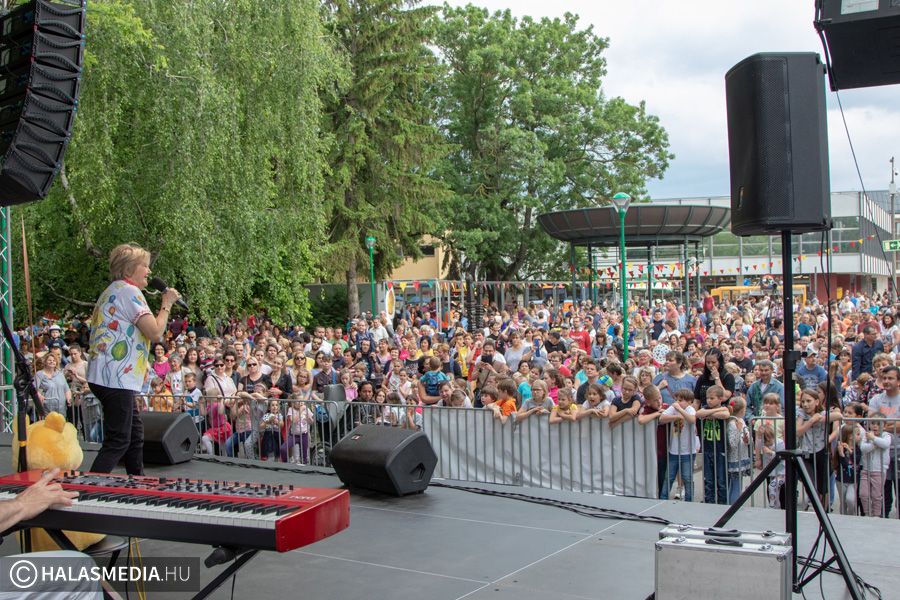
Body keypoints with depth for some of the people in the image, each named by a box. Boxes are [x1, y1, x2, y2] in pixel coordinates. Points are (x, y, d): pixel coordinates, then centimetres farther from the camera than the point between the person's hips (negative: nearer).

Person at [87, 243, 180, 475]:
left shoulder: (113, 291, 20)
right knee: (118, 442, -10)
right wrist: (167, 304, -3)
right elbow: (155, 332, -16)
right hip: (115, 379, -11)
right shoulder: (129, 291, -11)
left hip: (107, 376, 11)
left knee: (135, 435, 18)